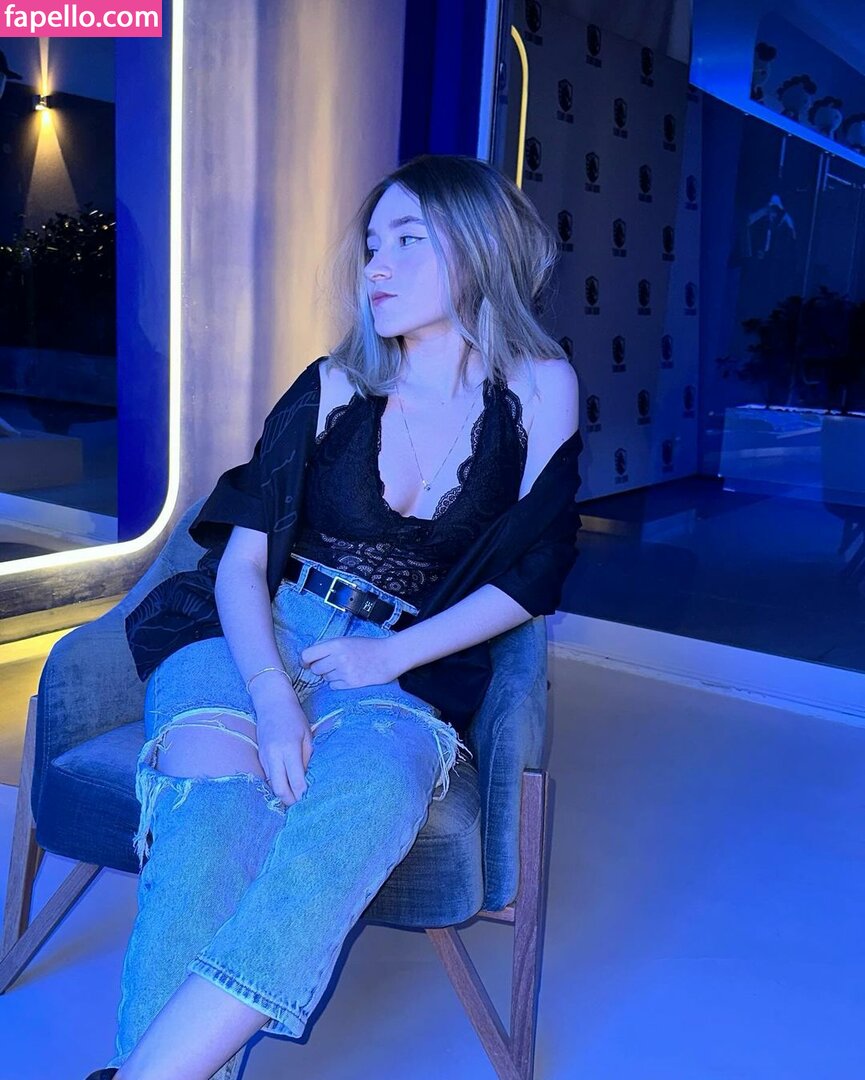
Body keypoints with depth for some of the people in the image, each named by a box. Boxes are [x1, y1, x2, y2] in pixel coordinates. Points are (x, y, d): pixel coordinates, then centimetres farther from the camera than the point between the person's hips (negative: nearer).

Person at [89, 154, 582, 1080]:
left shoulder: (537, 388, 4)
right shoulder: (336, 386, 5)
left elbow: (529, 576, 4)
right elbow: (243, 559, 0)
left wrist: (390, 657, -9)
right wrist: (271, 695, -20)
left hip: (401, 671, -1)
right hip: (250, 640, 1)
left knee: (370, 794, -35)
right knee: (213, 800, -31)